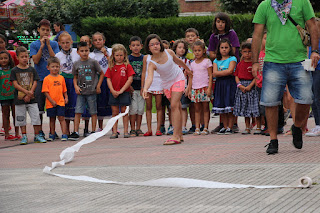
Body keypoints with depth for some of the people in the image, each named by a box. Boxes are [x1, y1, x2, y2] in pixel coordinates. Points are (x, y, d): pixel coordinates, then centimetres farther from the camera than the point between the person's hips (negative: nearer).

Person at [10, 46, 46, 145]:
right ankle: (24, 136, 13)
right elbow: (15, 84, -7)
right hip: (20, 99, -1)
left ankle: (37, 135, 7)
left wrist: (30, 94, -12)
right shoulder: (14, 70, 0)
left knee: (36, 116, -2)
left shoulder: (32, 70, 7)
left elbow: (35, 83, 2)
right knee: (21, 118, 4)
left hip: (31, 99, 1)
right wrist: (26, 92, -16)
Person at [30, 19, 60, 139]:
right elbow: (35, 60, -6)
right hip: (40, 79, -1)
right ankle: (40, 131, 7)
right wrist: (42, 46, -11)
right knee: (39, 107, -1)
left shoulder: (54, 44, 8)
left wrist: (48, 44, -10)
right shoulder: (34, 45, 5)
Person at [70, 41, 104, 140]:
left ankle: (93, 131, 14)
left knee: (93, 112, 5)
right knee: (78, 112, -4)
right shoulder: (76, 64, 5)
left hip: (91, 91, -2)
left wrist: (98, 86, 0)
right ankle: (76, 132, -4)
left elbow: (101, 74, 6)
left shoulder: (93, 62, -3)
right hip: (80, 92, 2)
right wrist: (76, 86, -2)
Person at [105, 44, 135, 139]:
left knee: (124, 112, 2)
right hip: (114, 93, 2)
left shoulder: (127, 66, -1)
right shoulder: (111, 67, 7)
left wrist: (121, 90, -11)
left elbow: (130, 79, -6)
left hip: (124, 92, -2)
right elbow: (108, 79, 5)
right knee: (114, 112, 4)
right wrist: (112, 91, -8)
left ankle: (125, 131, 7)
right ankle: (114, 132, 6)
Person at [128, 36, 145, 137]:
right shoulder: (128, 59, 0)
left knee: (140, 109, 3)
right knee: (133, 109, -5)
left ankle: (138, 128, 11)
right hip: (132, 88, -2)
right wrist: (129, 86, -9)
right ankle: (132, 129, 1)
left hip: (141, 87, 2)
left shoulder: (144, 58, 6)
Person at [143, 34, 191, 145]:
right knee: (176, 107, 9)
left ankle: (176, 136, -22)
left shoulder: (169, 52, -18)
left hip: (178, 79, -2)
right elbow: (150, 77, -40)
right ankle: (179, 135, 20)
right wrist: (145, 89, -60)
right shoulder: (152, 63, -23)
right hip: (167, 84, 2)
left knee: (174, 105, -16)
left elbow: (177, 61, 4)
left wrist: (187, 69, 23)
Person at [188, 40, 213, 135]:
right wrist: (189, 89, 11)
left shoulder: (207, 61, 0)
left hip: (204, 87, -4)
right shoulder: (193, 64, 13)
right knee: (197, 109, 4)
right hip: (195, 88, 4)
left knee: (205, 108, -1)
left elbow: (210, 75, -4)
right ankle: (197, 129, 4)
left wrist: (209, 88, -12)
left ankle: (205, 128, 0)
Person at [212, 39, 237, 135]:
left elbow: (230, 70, -12)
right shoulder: (216, 61, 14)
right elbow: (215, 73, 0)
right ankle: (225, 127, 11)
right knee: (221, 108, 3)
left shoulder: (232, 59, 3)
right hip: (220, 84, 4)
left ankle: (229, 127, -4)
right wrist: (226, 72, -7)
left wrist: (220, 73, -5)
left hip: (230, 84, -4)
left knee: (230, 107, -8)